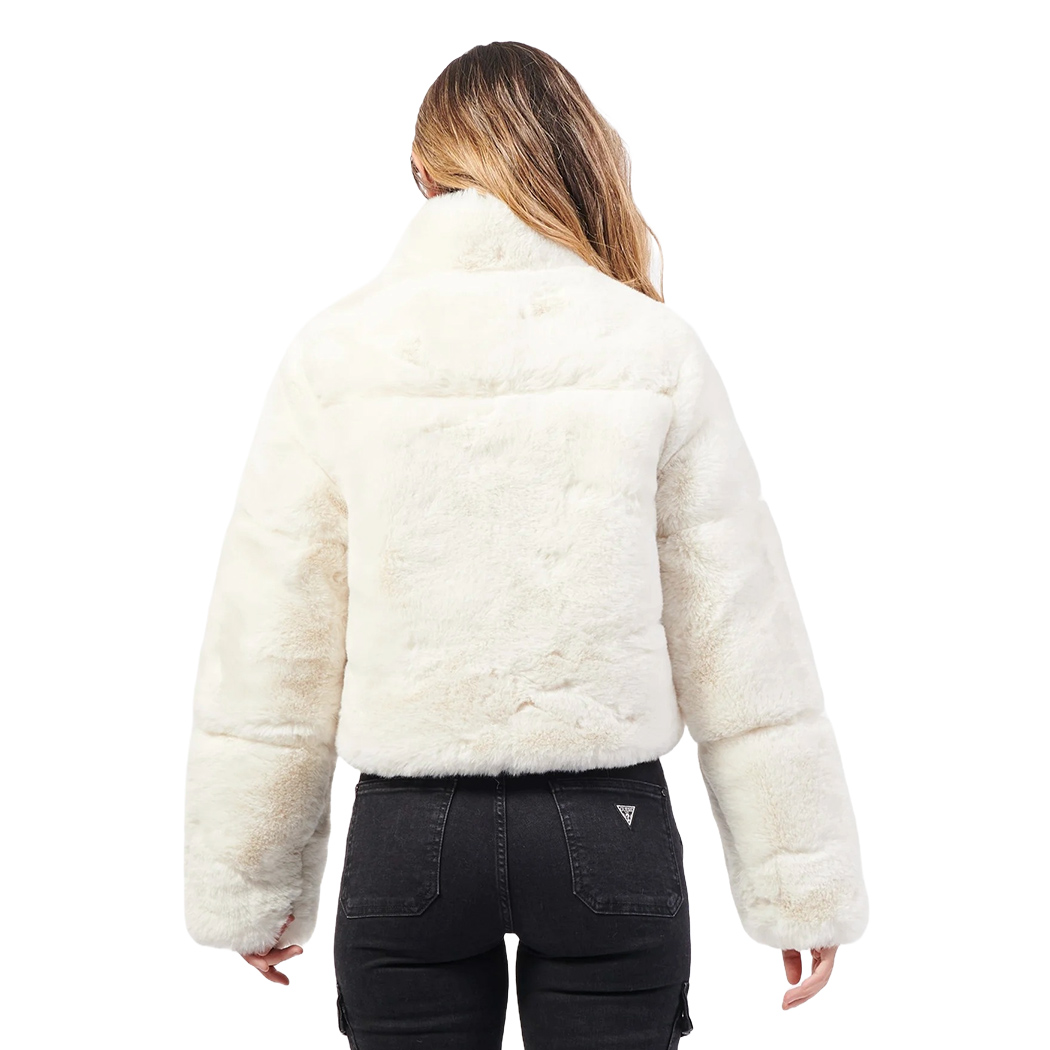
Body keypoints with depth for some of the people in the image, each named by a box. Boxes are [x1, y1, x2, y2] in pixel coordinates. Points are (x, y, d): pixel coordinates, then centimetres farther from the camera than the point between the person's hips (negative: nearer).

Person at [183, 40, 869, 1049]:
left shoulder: (333, 351, -3)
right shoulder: (653, 345, -4)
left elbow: (269, 646, -1)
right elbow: (739, 632, -3)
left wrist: (251, 885, 10)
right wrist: (803, 882, 6)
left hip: (406, 834, 1)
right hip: (609, 831, 0)